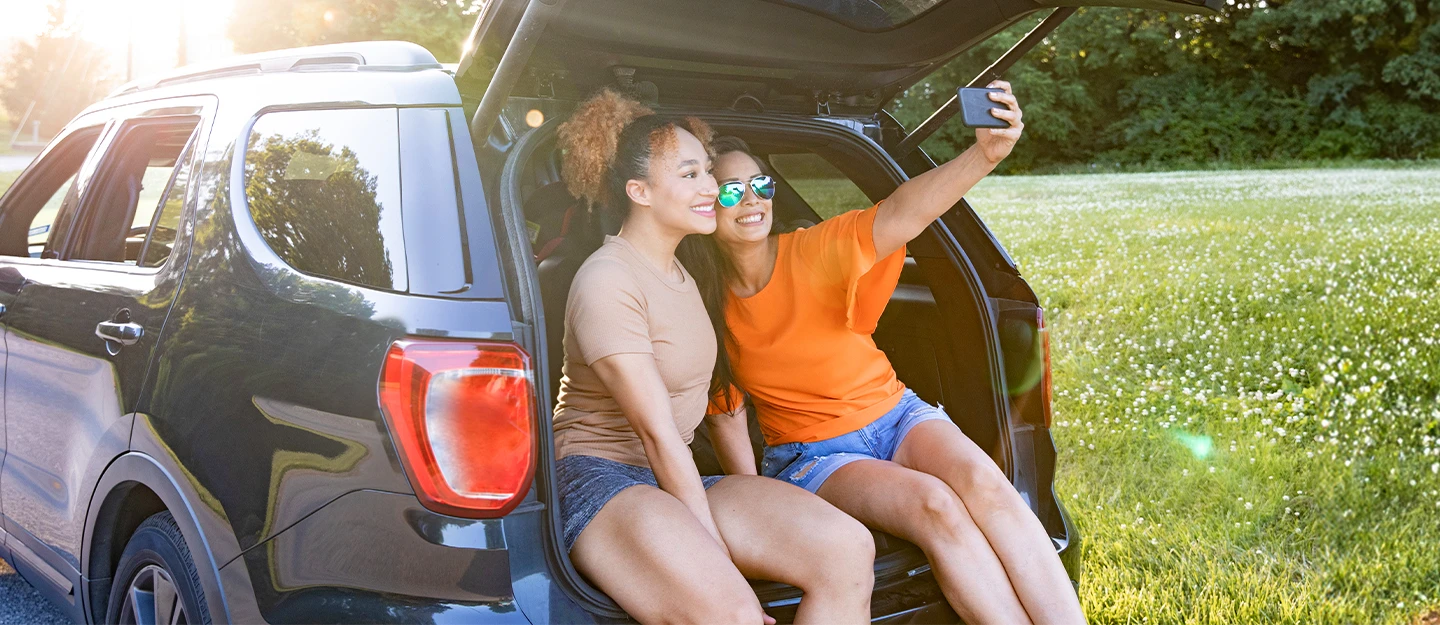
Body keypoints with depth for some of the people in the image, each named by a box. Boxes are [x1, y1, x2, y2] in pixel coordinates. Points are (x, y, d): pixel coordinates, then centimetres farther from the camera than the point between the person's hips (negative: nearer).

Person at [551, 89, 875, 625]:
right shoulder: (608, 281, -13)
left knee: (849, 549, -15)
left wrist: (757, 512, 11)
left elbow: (719, 399, 18)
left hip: (676, 477, 9)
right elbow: (657, 432, -17)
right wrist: (721, 555, -16)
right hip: (601, 478, -8)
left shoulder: (683, 273, 17)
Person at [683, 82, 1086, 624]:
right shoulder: (708, 307, -6)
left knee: (982, 482, -29)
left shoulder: (815, 252, -11)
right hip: (811, 453, -1)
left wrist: (984, 156, -45)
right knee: (935, 505, -30)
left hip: (894, 414, 1)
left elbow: (901, 215, -29)